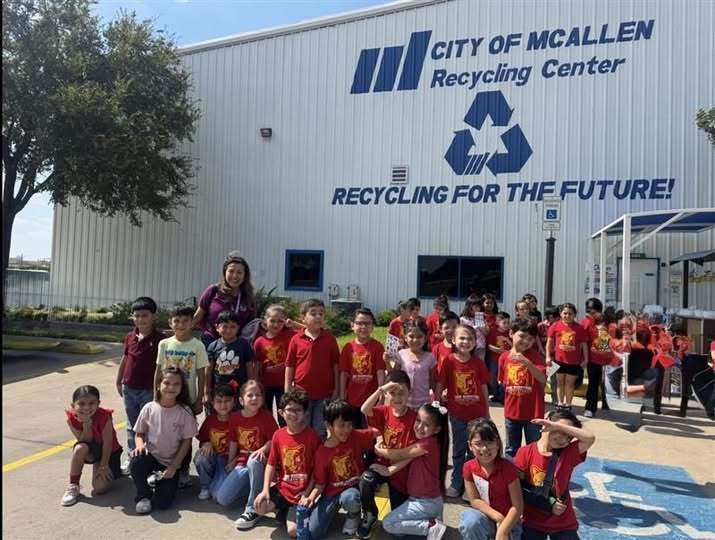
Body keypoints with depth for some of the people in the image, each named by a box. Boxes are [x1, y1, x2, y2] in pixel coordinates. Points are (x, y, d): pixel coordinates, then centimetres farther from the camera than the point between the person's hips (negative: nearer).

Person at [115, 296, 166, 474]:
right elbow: (124, 359, 13)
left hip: (149, 390, -5)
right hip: (129, 389, 6)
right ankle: (131, 457, 31)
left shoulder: (160, 339, -13)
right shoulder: (130, 337, 3)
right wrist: (118, 381, 18)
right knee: (132, 426, 18)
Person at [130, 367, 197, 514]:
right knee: (135, 464, -34)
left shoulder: (185, 412, -9)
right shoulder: (149, 408, -6)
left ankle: (163, 481, 21)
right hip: (151, 456, 1)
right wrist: (140, 445, -16)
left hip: (171, 463, -1)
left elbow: (187, 441, -5)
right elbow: (139, 433, 6)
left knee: (162, 503, -14)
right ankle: (144, 496, -4)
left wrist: (174, 466, -10)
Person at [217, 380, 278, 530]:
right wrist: (230, 462, 11)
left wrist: (262, 449, -26)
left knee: (253, 461, -42)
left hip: (258, 461, -4)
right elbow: (233, 442, 10)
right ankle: (251, 486, 19)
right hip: (242, 463, 4)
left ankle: (253, 509, -25)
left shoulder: (266, 416, -12)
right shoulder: (235, 417, 0)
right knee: (222, 499, -9)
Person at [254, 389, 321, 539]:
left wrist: (308, 493, -12)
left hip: (302, 492, -4)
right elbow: (271, 464, 4)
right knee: (259, 507, -18)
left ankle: (294, 512, 16)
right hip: (283, 488, 4)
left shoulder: (312, 436, -13)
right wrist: (265, 490, -8)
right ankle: (282, 509, 12)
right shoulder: (278, 435, 0)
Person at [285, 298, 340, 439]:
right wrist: (287, 392, 0)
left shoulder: (330, 338, -3)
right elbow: (289, 366, 1)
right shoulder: (296, 339, -4)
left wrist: (336, 389, 1)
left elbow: (335, 364, 2)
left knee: (320, 432, 13)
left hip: (324, 393, 0)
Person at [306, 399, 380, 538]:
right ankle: (334, 511, 19)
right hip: (332, 492, 1)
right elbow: (320, 483, -5)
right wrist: (310, 498, -21)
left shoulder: (356, 437, -12)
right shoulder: (322, 452, -12)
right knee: (313, 533, -12)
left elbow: (377, 433, -1)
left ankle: (354, 515, 0)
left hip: (354, 487, -1)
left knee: (348, 498, -38)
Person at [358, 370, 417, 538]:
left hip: (400, 469, -2)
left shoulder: (414, 417, -18)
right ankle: (370, 515, -1)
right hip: (383, 462, 2)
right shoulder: (384, 411, -8)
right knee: (366, 479, -30)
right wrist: (380, 390, -40)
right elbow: (364, 410, -29)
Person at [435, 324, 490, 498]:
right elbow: (440, 385, -5)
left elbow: (484, 388, 1)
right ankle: (456, 484, 28)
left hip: (477, 413, 0)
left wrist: (487, 412, 5)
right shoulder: (449, 361, -10)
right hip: (457, 414, 0)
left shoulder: (478, 362, -7)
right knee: (458, 449, 15)